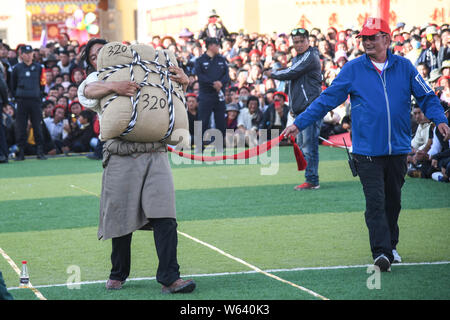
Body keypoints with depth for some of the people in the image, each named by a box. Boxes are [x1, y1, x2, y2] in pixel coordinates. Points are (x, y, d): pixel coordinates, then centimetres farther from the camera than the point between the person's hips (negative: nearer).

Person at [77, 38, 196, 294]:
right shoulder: (97, 81, 12)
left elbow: (178, 86, 21)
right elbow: (88, 91, -11)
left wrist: (183, 79, -3)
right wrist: (113, 86, -31)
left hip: (155, 155, 1)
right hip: (121, 157, -1)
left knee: (164, 216, -11)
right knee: (121, 221, 5)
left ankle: (169, 278, -14)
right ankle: (118, 275, 25)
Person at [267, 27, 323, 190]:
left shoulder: (310, 57, -9)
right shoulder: (296, 59, 22)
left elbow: (291, 73, -16)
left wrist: (273, 74, 1)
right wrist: (292, 106, 22)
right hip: (300, 109, 10)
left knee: (309, 144, -11)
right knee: (301, 144, 13)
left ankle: (312, 180, -11)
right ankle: (310, 178, 18)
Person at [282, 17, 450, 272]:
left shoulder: (404, 67, 5)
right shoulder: (353, 69, 2)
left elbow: (426, 96, 7)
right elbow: (327, 99, 4)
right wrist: (299, 123, -1)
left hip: (398, 148, 2)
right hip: (367, 150, -2)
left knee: (393, 201, 12)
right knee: (375, 201, -10)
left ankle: (391, 245, 28)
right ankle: (381, 252, -14)